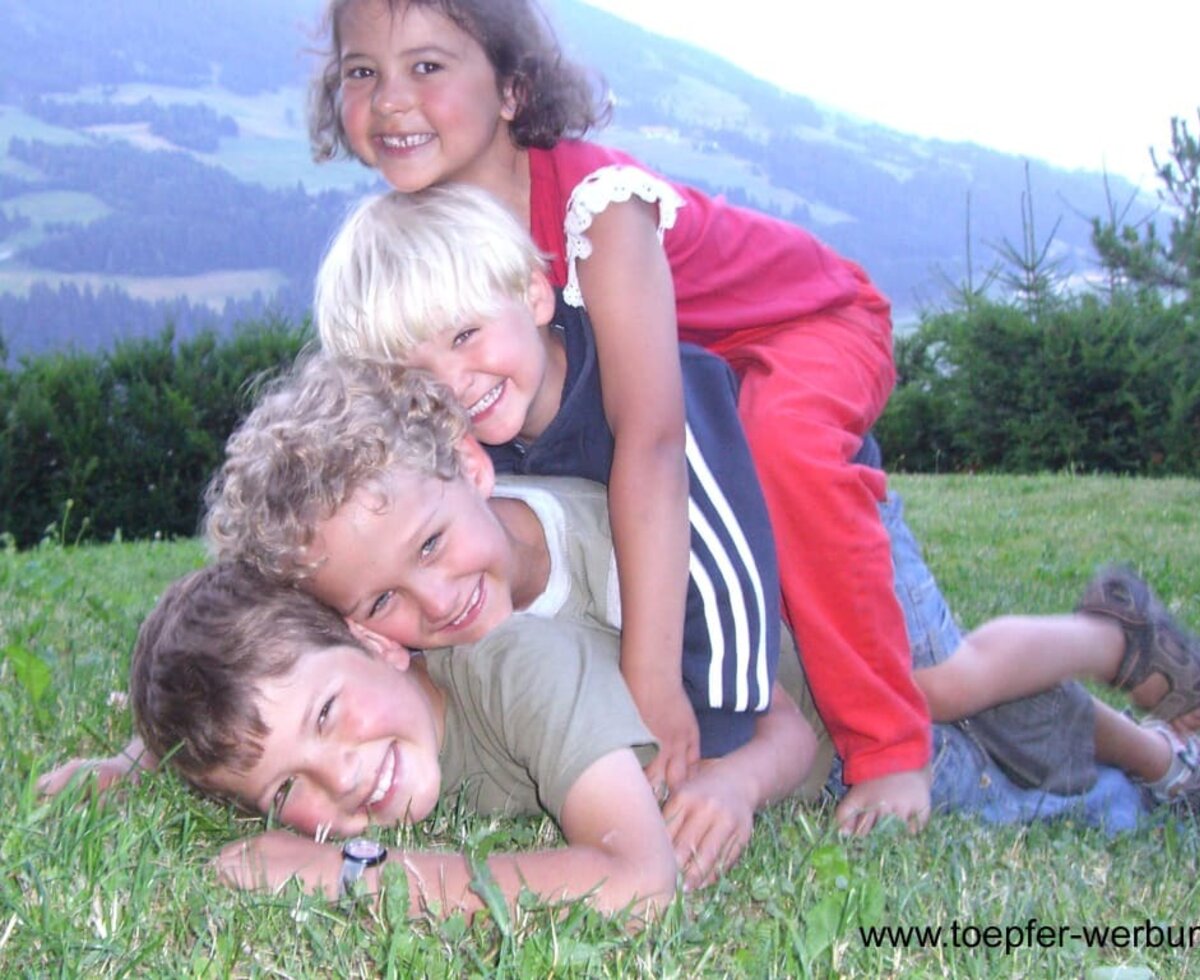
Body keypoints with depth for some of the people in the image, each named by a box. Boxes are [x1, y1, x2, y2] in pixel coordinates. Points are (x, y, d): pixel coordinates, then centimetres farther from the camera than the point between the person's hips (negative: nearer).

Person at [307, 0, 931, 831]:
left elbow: (651, 442, -44)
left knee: (782, 444, -37)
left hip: (812, 325, -7)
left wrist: (652, 677, -49)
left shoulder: (600, 203, -37)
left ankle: (891, 750, -21)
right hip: (674, 356, 7)